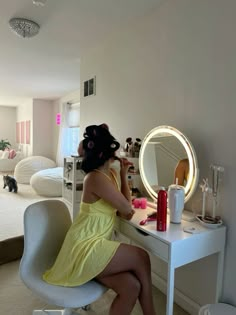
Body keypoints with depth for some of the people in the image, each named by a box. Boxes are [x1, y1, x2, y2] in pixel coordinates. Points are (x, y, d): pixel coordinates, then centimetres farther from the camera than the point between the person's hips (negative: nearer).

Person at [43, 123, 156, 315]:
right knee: (141, 258, -10)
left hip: (95, 247, 8)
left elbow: (124, 209, 8)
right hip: (84, 249, -8)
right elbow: (127, 209, -13)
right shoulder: (96, 178, -21)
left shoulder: (111, 174, 8)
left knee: (131, 286, -7)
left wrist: (124, 175, 2)